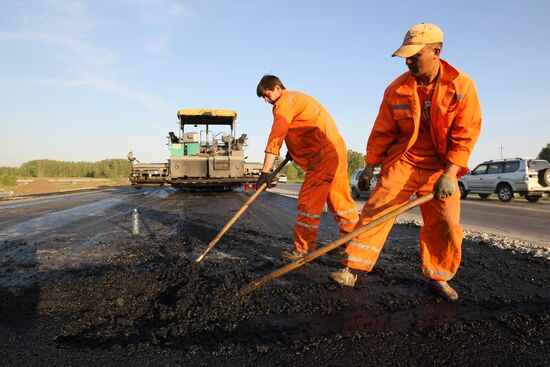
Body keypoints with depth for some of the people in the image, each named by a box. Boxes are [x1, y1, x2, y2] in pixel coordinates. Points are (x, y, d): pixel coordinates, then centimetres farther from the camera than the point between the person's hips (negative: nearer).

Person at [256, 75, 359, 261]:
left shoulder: (284, 102, -8)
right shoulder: (297, 97, 22)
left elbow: (275, 138, -15)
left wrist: (265, 171, -17)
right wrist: (293, 151, 17)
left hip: (324, 153, -10)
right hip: (337, 148, 10)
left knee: (309, 201, -7)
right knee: (339, 198, 16)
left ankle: (303, 250, -2)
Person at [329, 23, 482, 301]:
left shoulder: (462, 85, -9)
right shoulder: (397, 89, -5)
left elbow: (465, 134, -10)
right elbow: (382, 132, 1)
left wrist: (449, 174, -19)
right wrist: (369, 166, 1)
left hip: (440, 168, 1)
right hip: (401, 163, 0)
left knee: (446, 224, 2)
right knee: (375, 211, -10)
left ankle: (438, 277, 23)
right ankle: (353, 269, -4)